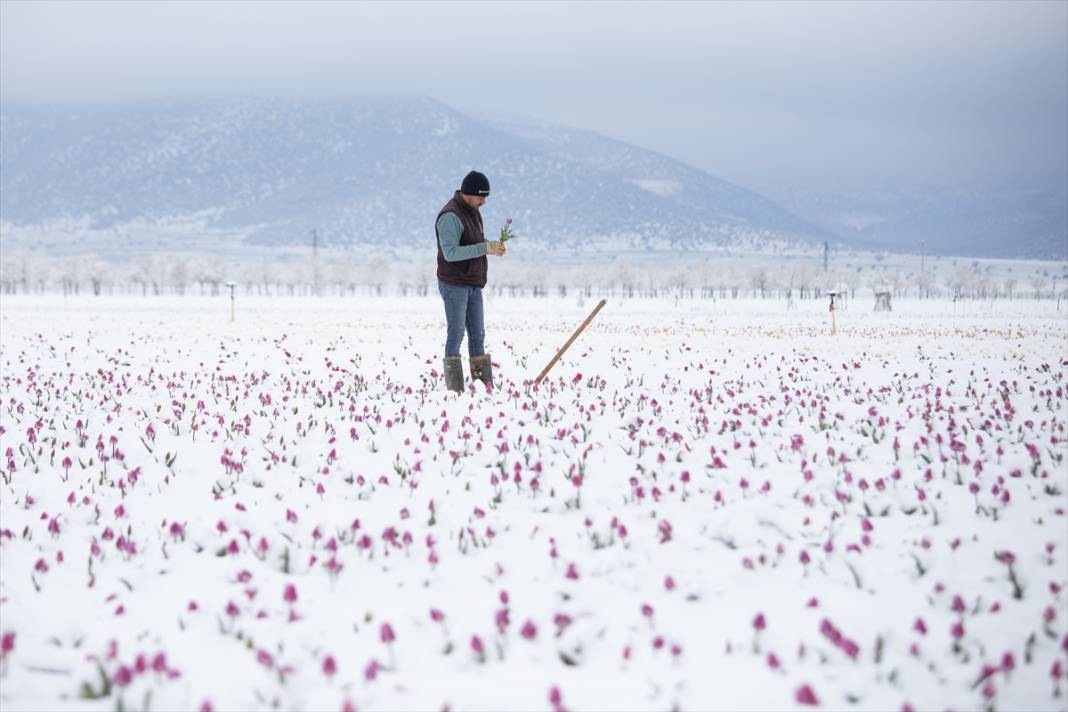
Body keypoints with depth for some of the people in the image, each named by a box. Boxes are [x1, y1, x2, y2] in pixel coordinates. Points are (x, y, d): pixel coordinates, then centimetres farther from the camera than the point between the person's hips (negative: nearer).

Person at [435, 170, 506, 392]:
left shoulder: (472, 212, 12)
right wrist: (485, 248, -26)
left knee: (477, 334, 8)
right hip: (454, 284, -9)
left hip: (473, 284, 9)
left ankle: (484, 384, 11)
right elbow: (451, 252, -25)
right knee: (456, 334, -6)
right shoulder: (451, 216, -17)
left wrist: (492, 246, -3)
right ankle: (454, 388, -4)